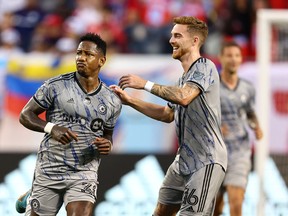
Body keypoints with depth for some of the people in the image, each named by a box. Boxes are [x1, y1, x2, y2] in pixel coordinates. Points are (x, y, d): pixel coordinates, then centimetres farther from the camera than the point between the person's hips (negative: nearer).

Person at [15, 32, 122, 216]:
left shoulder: (112, 102, 4)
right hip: (48, 171, -1)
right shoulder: (56, 86, -5)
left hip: (84, 174, 1)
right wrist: (52, 128, -19)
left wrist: (107, 145, -6)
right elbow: (25, 115, -1)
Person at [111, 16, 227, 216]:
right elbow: (168, 114, 24)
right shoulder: (185, 76, 18)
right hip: (183, 160, 10)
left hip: (207, 162, -10)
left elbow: (184, 97, -28)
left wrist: (146, 84, -21)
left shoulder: (204, 67, -11)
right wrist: (129, 100, 18)